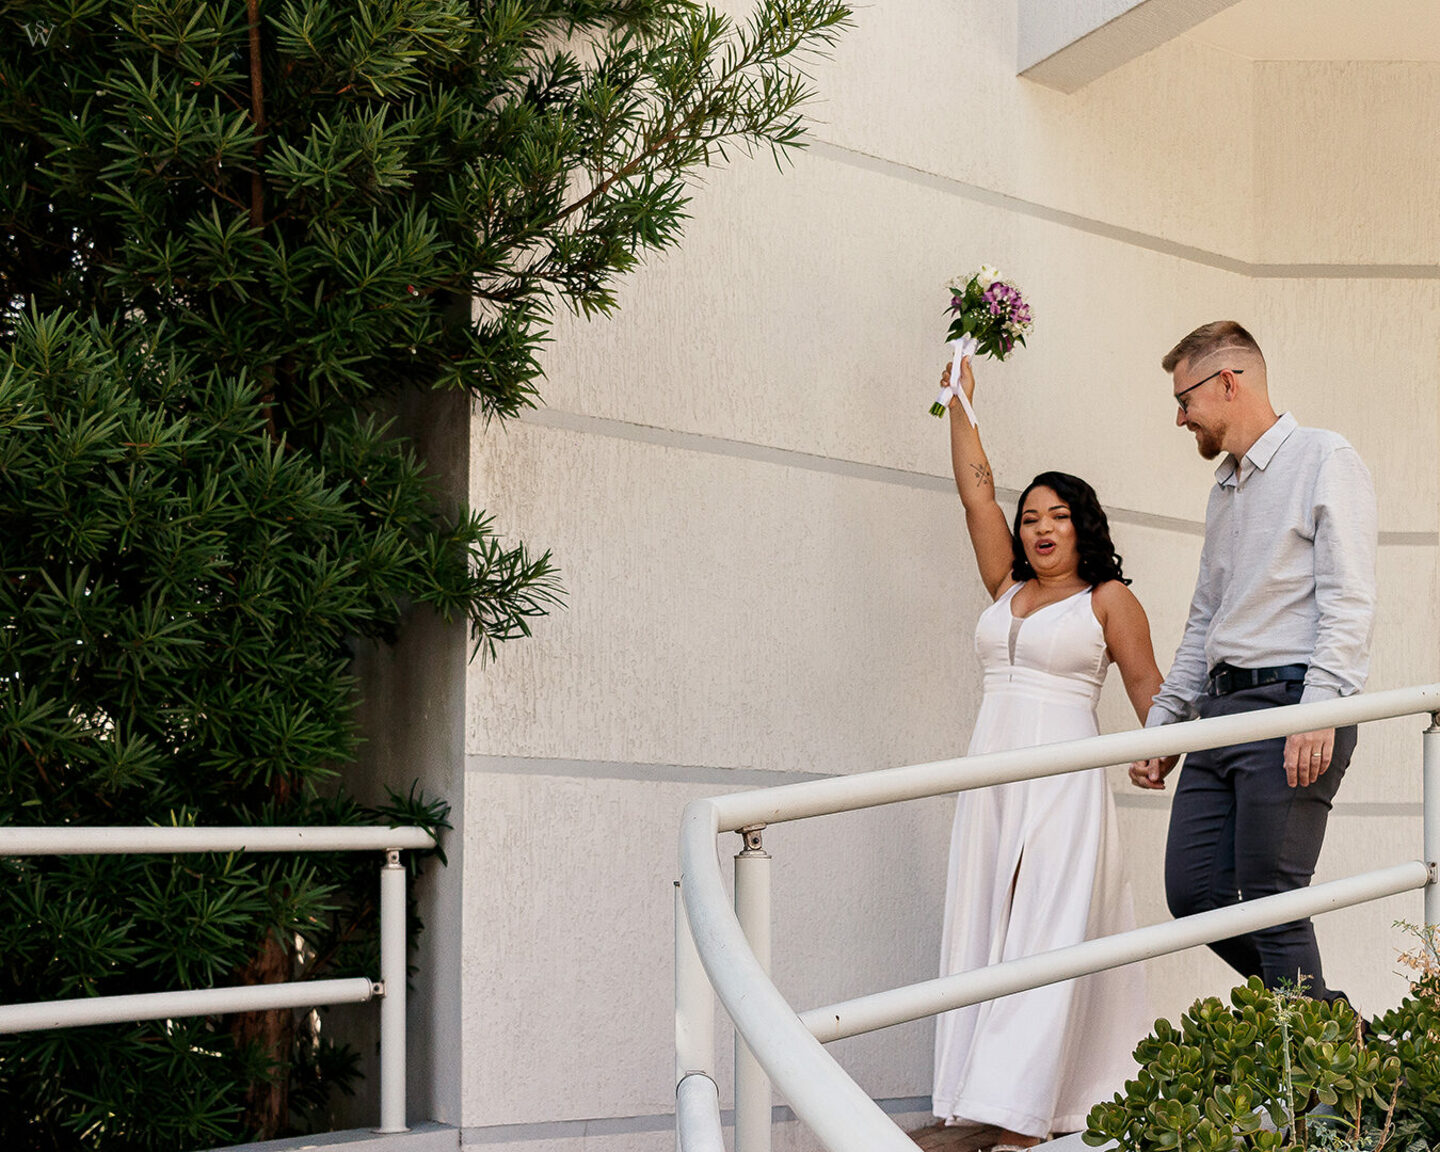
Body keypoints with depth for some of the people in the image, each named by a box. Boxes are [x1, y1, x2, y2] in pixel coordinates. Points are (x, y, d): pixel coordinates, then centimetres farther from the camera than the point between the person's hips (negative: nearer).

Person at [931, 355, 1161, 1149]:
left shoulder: (1108, 599, 3)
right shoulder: (1006, 587, 16)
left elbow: (1145, 683, -1)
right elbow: (977, 492, 17)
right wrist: (960, 400, 18)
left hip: (1064, 779, -6)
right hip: (991, 776, 6)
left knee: (1044, 934, -10)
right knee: (983, 930, 1)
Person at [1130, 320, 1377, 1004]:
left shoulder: (1325, 461, -2)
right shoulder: (1224, 487, 23)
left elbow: (1347, 602, -12)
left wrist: (1318, 711, -23)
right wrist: (1162, 721, 21)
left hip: (1291, 705, -8)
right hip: (1221, 708, 8)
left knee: (1270, 902, -10)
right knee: (1194, 892, 3)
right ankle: (1324, 1014, 18)